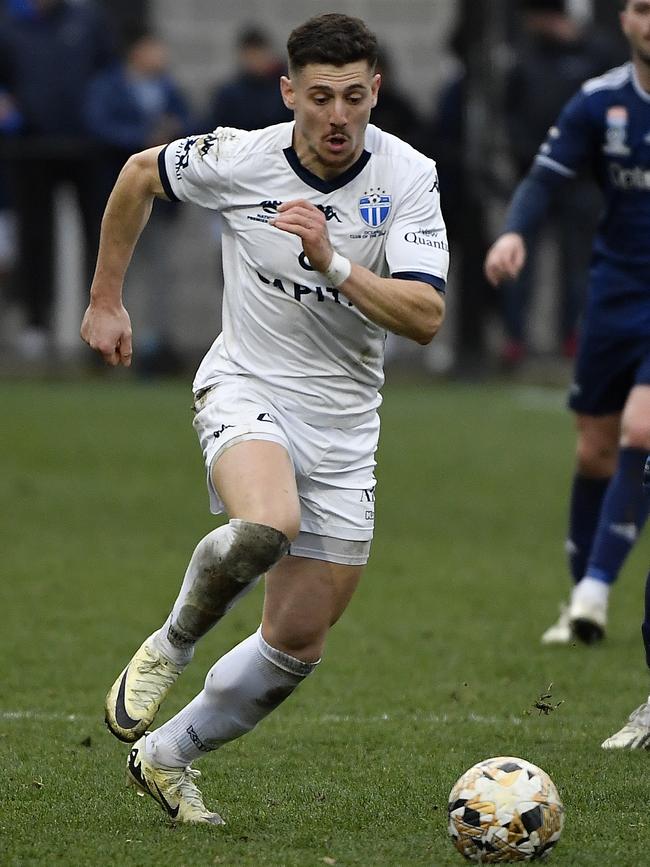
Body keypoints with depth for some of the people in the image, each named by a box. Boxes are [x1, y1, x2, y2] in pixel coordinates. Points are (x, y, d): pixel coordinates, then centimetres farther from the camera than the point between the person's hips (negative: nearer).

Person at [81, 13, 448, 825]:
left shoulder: (409, 178, -12)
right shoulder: (237, 158, -12)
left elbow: (426, 317, -21)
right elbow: (139, 175, 9)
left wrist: (332, 263, -34)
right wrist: (105, 299, 14)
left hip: (343, 422, 3)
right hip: (246, 388, -3)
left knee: (296, 647, 4)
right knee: (266, 528, -37)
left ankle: (166, 756, 27)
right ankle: (171, 646, -6)